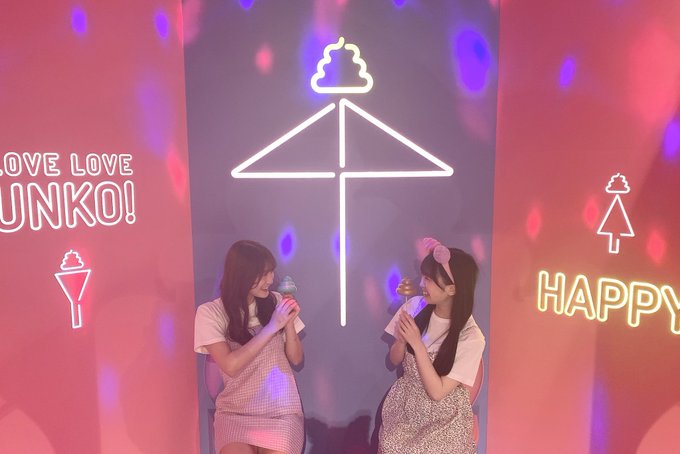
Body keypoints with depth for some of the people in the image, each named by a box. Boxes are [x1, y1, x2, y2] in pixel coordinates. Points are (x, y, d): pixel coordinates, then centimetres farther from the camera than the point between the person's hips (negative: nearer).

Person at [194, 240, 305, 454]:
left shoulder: (275, 302, 1)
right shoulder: (210, 312, -6)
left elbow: (296, 359, 6)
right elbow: (230, 366, -15)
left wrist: (289, 323, -11)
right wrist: (272, 327, -17)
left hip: (282, 409, 2)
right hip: (235, 411, -1)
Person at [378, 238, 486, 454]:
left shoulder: (471, 338, -20)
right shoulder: (415, 306, -10)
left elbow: (437, 391, -20)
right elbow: (394, 360, 2)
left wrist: (417, 344, -25)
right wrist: (401, 340, -19)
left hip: (443, 419, -3)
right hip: (405, 404, 3)